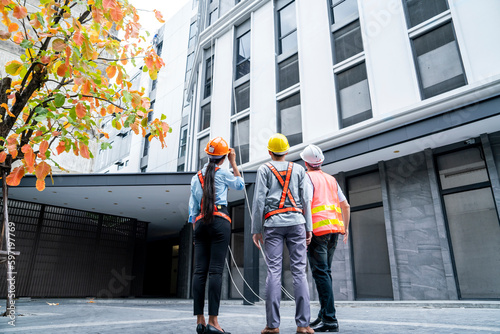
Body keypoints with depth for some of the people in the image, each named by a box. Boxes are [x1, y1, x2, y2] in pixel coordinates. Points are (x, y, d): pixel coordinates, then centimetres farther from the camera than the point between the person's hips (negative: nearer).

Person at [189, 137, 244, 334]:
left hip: (200, 222, 5)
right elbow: (240, 185, 20)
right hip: (219, 221, -4)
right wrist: (233, 162, 22)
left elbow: (192, 207, 15)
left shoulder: (196, 177, 16)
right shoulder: (223, 173, 2)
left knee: (200, 271, 2)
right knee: (216, 270, -8)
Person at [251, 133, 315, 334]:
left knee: (273, 271, -3)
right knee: (299, 271, -1)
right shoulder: (299, 169, 15)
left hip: (272, 223, -1)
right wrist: (309, 227, 8)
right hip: (296, 221, 1)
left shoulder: (264, 169, 9)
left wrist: (256, 229, 2)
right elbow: (306, 200, 7)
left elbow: (259, 200, 0)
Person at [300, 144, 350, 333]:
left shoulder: (308, 177, -2)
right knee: (325, 272, 13)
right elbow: (346, 206, 19)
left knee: (321, 273, -7)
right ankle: (324, 315, 17)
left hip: (318, 230, -7)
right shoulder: (331, 179, 19)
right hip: (334, 229, 7)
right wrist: (345, 227, 28)